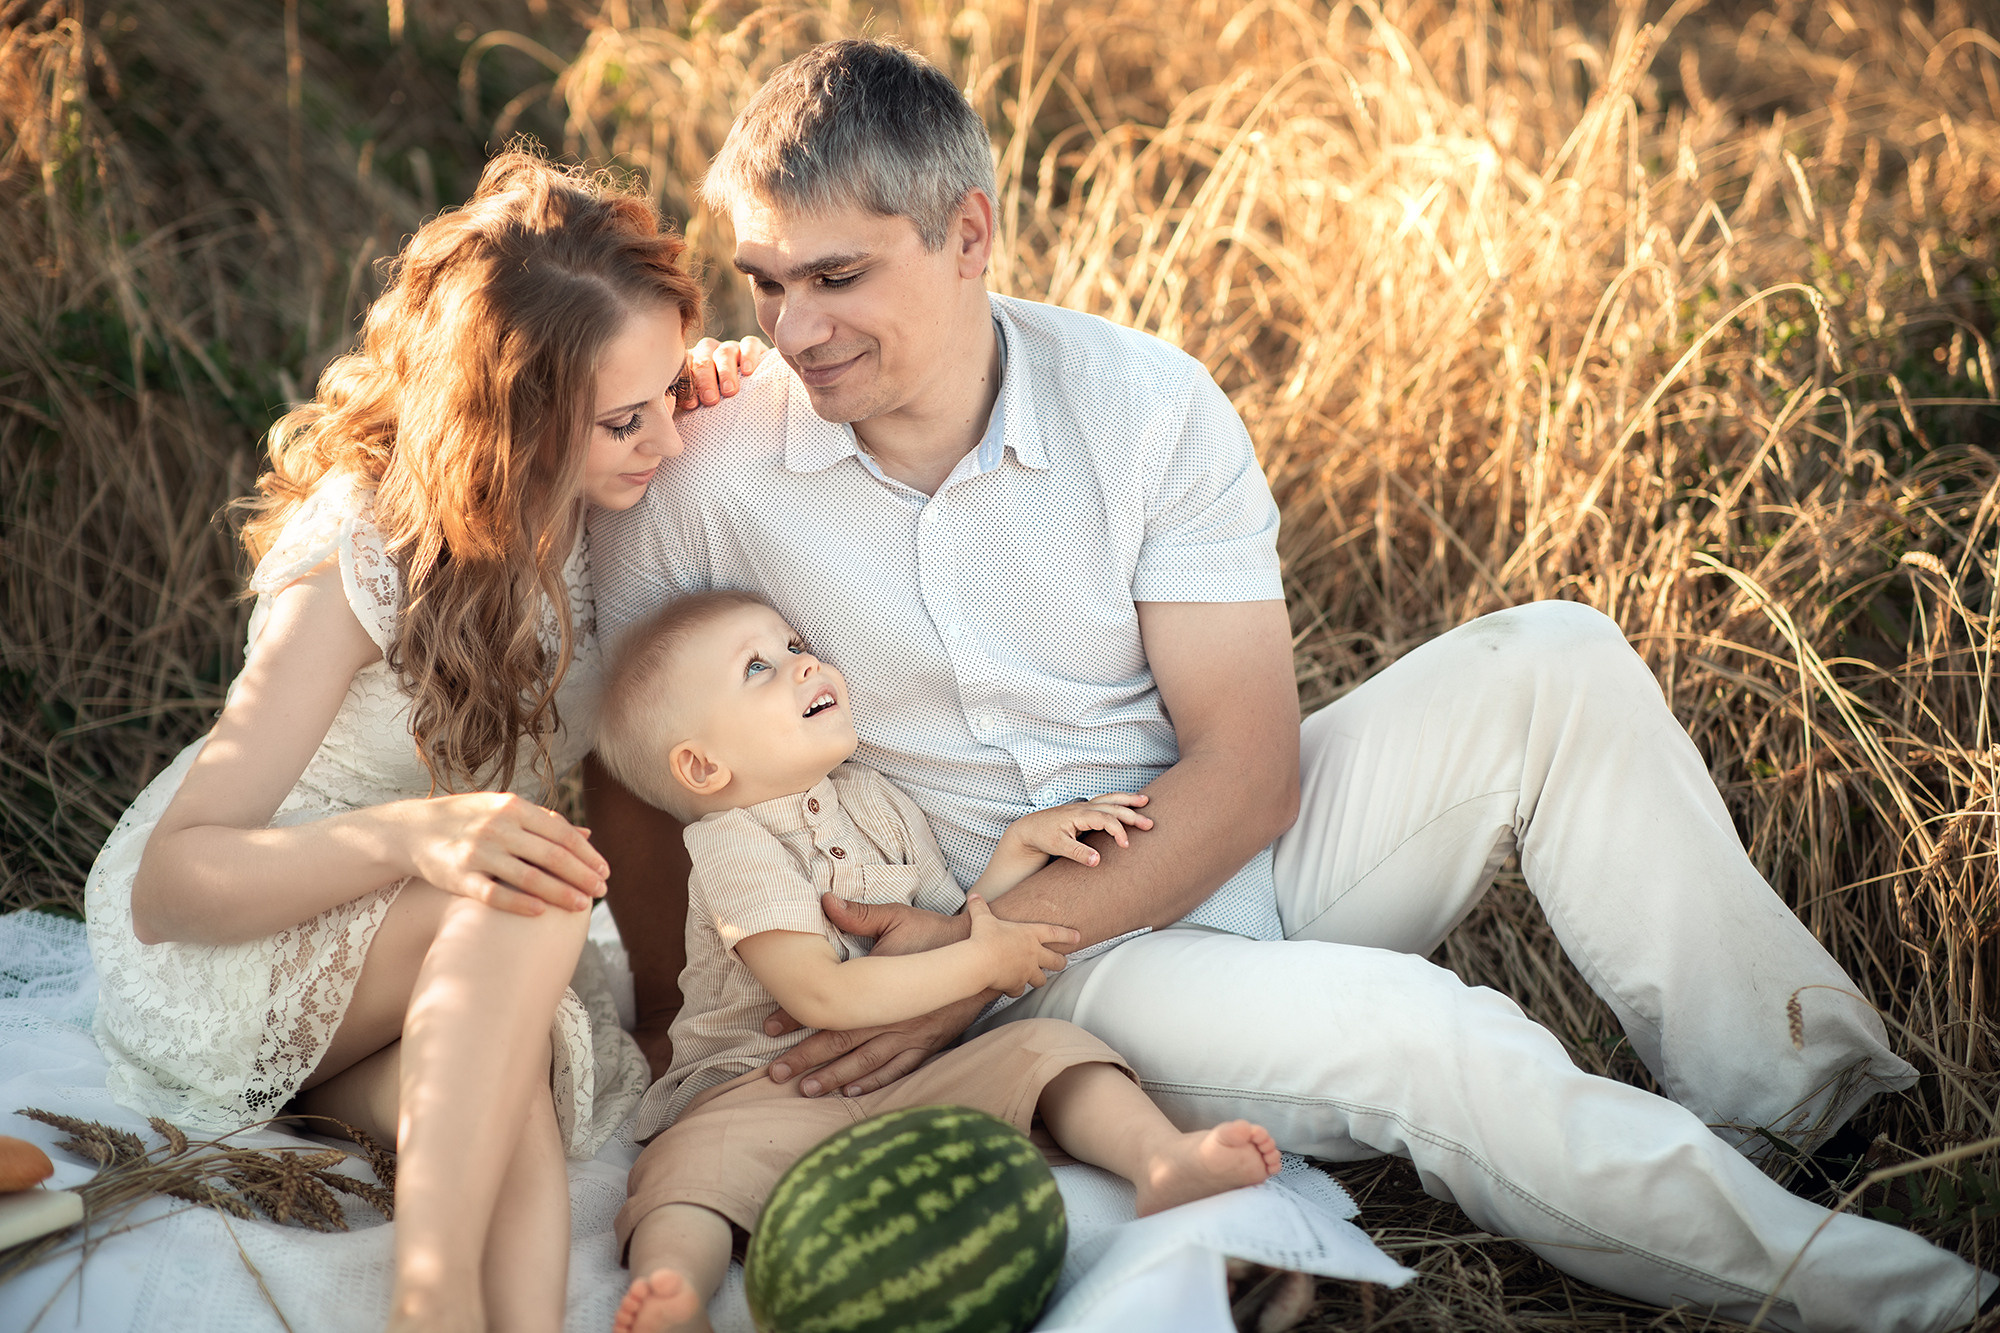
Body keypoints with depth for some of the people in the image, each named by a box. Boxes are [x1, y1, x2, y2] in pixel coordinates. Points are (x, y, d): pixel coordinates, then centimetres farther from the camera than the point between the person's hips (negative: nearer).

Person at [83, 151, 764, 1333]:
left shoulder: (602, 504, -9)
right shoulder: (356, 556, -25)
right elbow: (166, 888, -25)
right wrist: (411, 835, -45)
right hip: (211, 948, -4)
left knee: (516, 1083, -34)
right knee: (529, 892, -37)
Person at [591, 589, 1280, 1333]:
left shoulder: (877, 801, 15)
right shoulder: (735, 844, -7)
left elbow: (958, 926, 20)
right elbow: (821, 995, -18)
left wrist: (1022, 844, 4)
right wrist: (985, 963, -14)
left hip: (911, 1071, 6)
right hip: (767, 1089, -5)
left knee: (1044, 1044, -15)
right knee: (696, 1163, -34)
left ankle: (1160, 1155, -38)